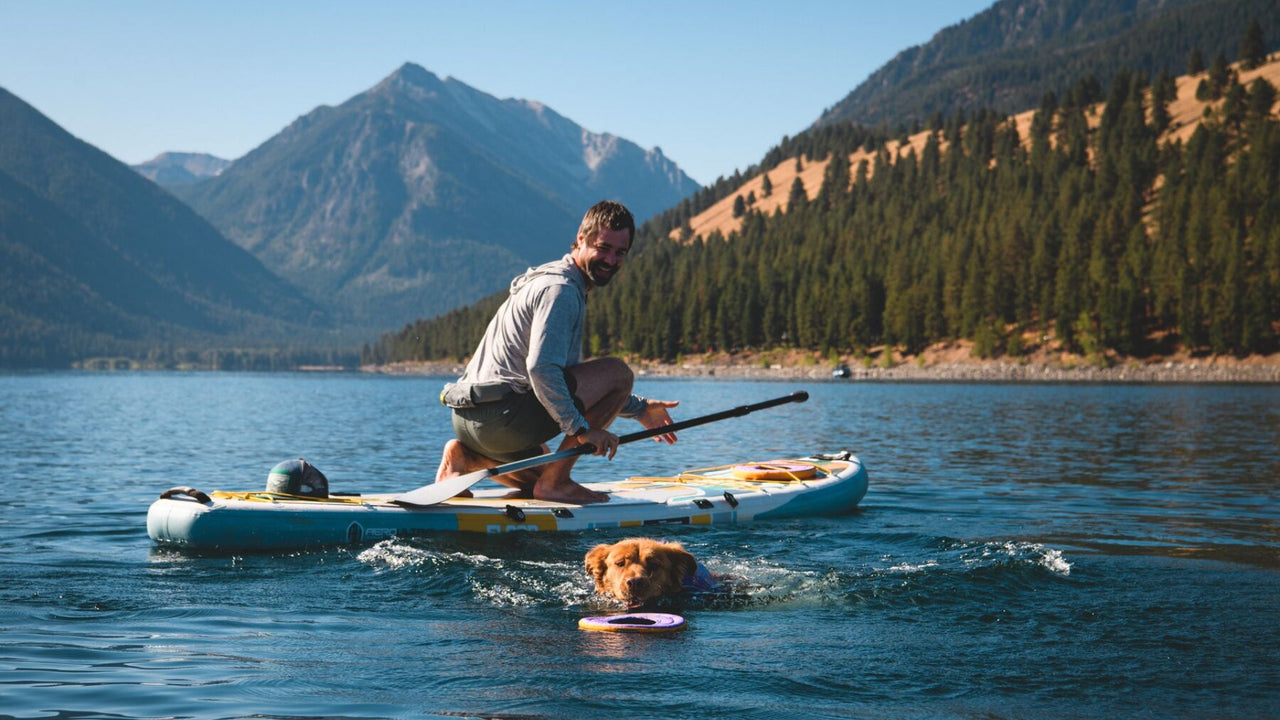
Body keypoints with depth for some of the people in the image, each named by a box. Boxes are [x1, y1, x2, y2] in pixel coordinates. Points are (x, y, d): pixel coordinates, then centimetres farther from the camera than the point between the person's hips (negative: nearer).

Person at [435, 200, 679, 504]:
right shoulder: (560, 289, -12)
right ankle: (555, 482, -12)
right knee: (618, 372, -12)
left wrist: (639, 409, 26)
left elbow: (571, 377, 28)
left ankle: (465, 456, 12)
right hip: (499, 415, -11)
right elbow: (541, 368, -25)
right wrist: (580, 427, -23)